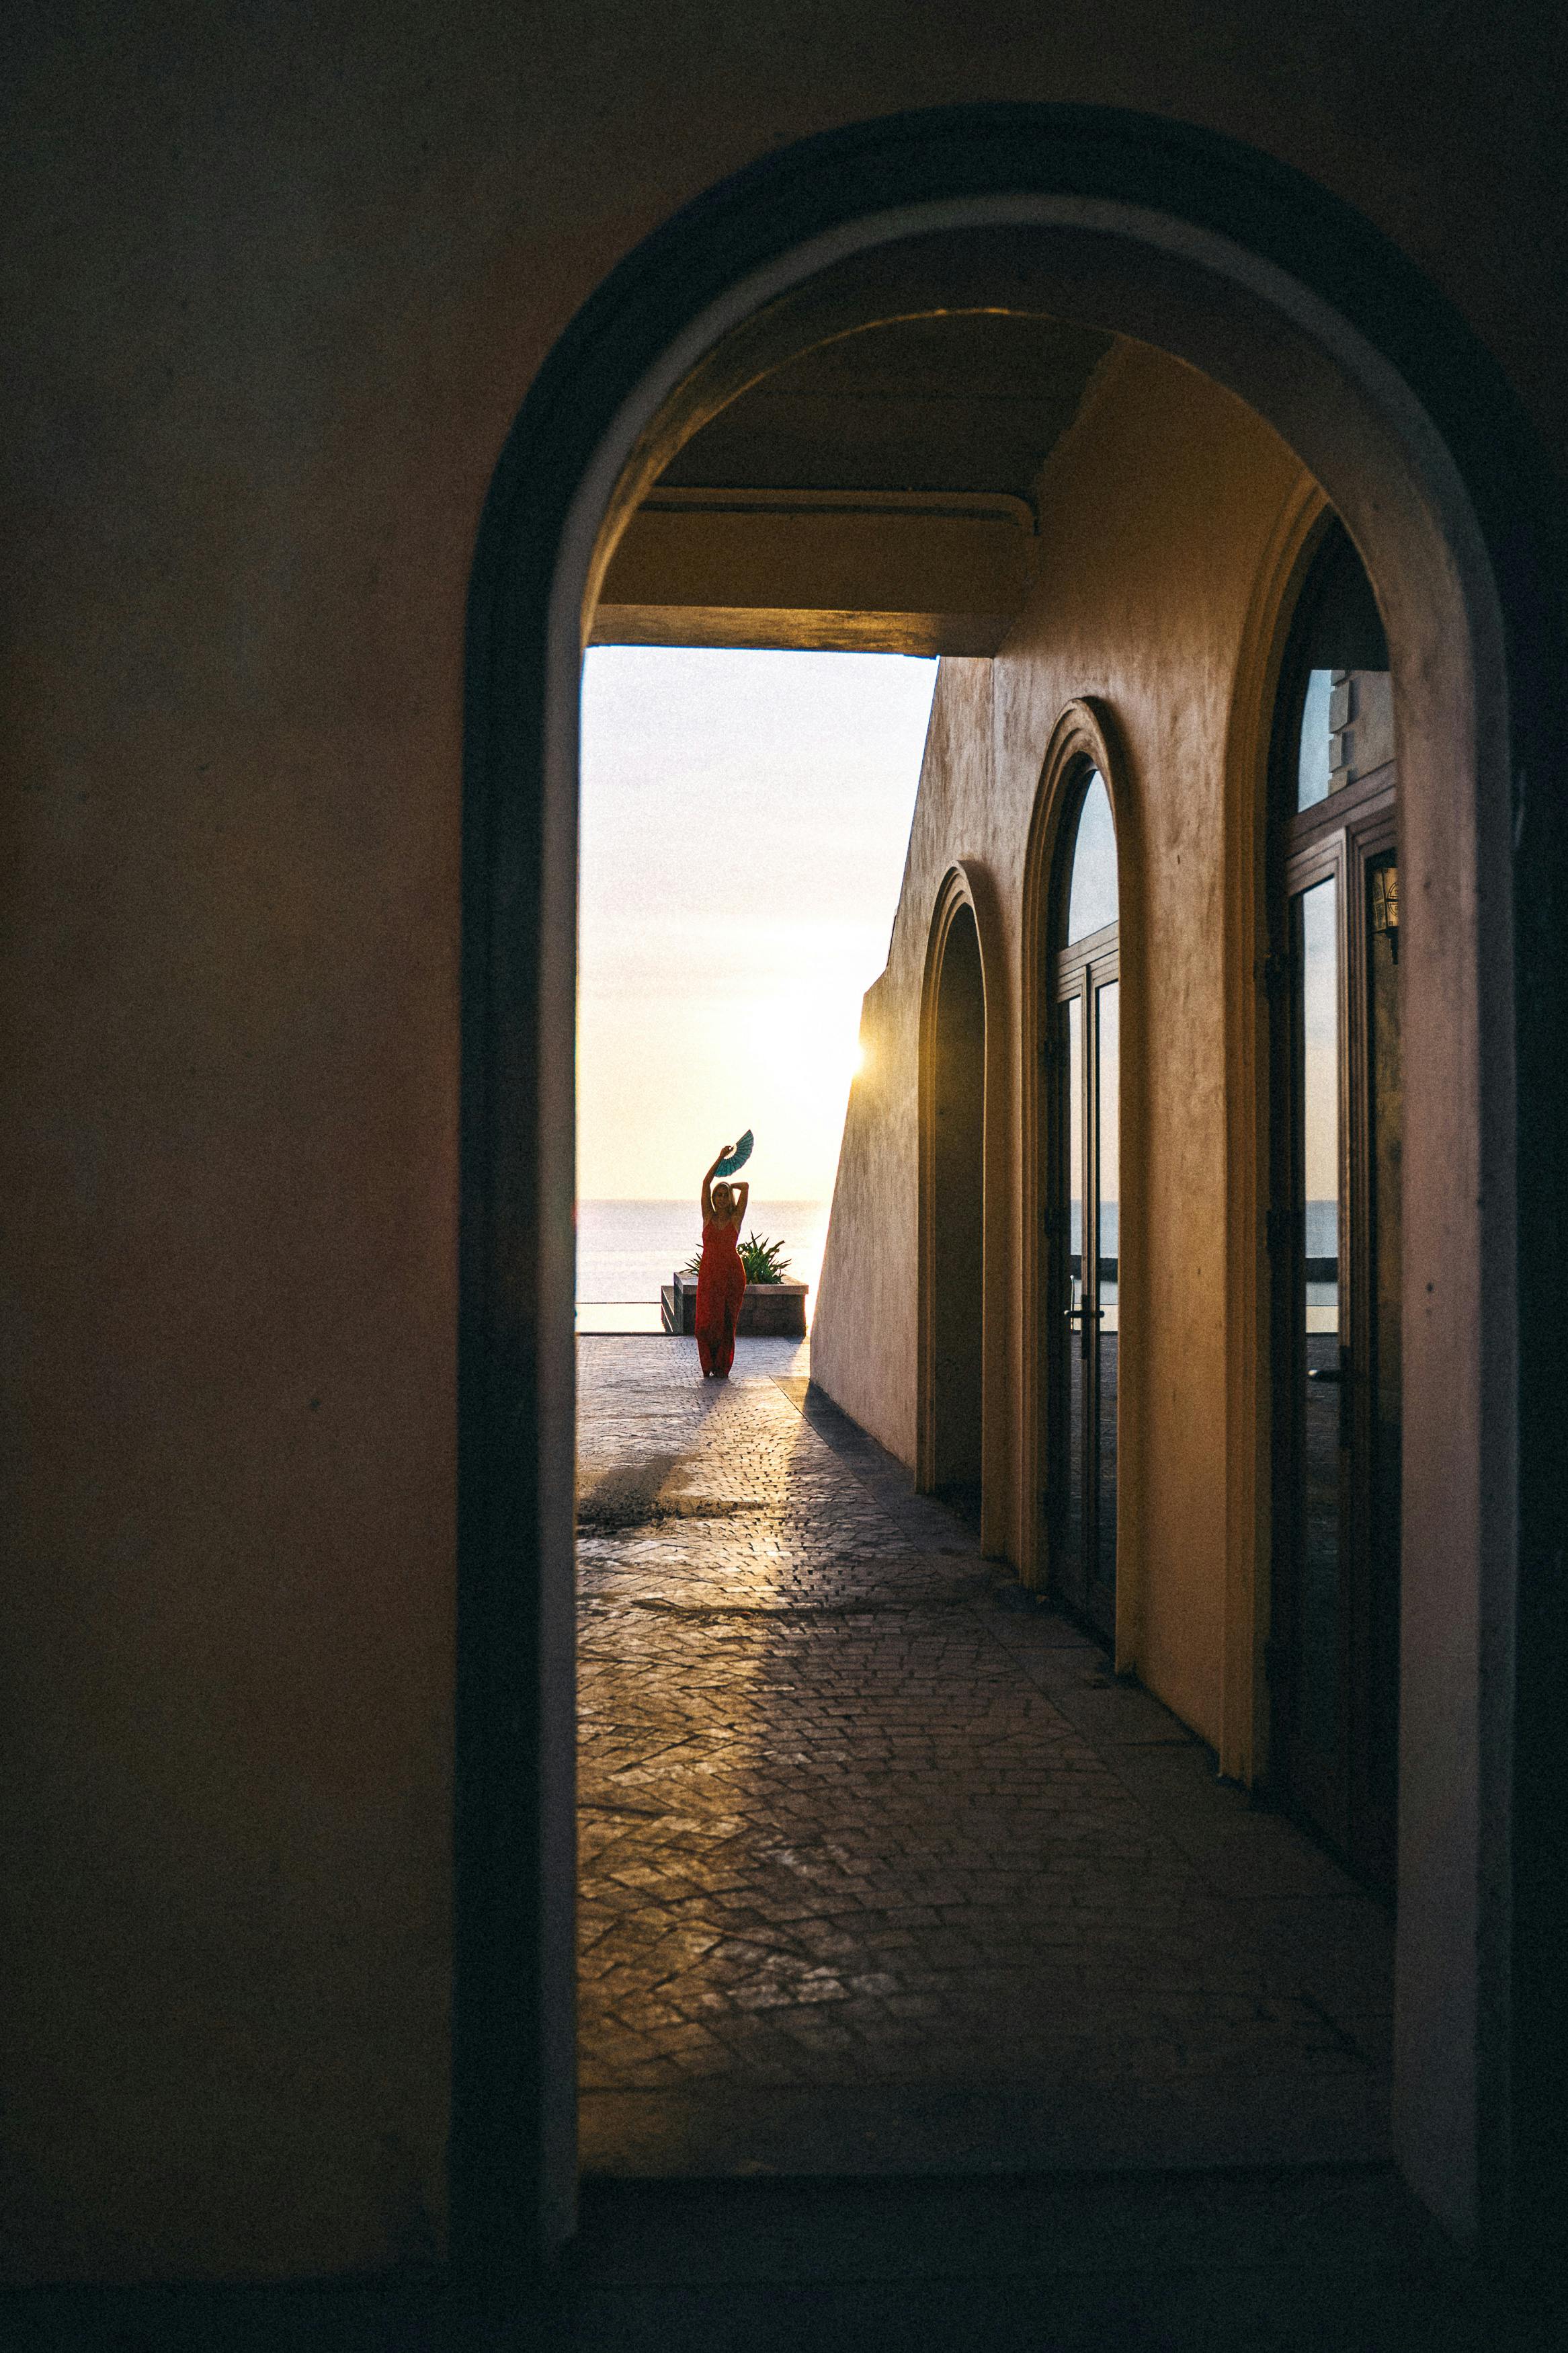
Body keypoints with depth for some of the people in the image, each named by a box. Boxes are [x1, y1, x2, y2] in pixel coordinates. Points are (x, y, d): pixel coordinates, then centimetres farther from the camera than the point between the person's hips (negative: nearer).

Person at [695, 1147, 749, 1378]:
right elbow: (706, 1183, -1)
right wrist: (721, 1158, -3)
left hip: (732, 1274, -1)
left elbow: (745, 1186, -3)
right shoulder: (709, 1216, 6)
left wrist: (729, 1187, 15)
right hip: (709, 1273, 1)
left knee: (727, 1322, 1)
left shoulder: (736, 1218, 3)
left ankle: (722, 1368, 8)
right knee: (707, 1321, -5)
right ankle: (708, 1367, 7)